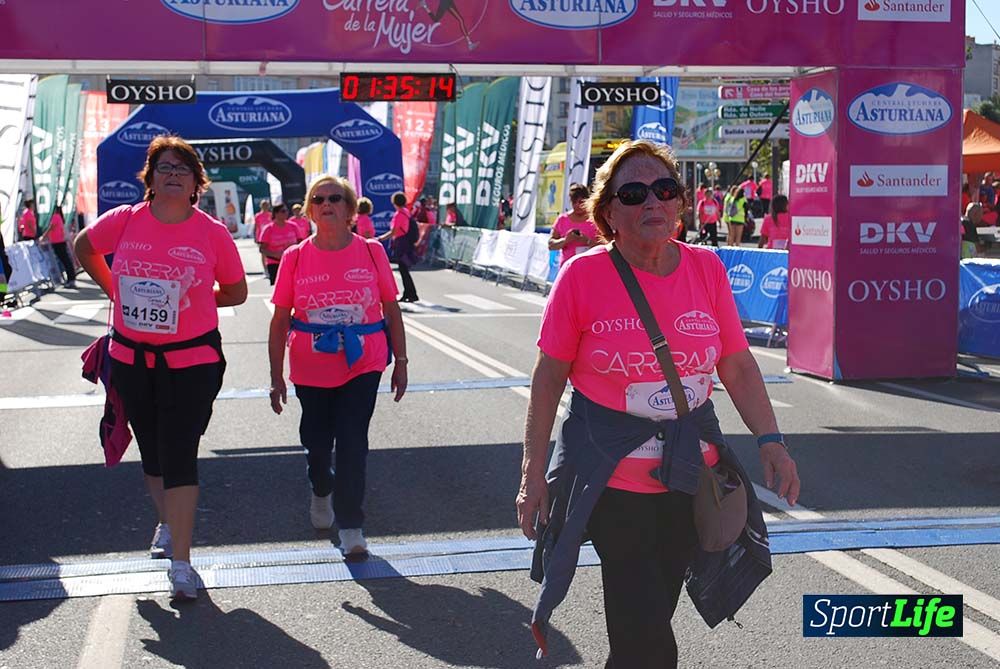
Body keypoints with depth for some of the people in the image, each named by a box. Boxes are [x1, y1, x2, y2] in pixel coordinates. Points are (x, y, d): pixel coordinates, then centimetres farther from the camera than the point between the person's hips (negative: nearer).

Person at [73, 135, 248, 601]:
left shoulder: (212, 233, -9)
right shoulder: (123, 221, -5)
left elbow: (237, 291, 4)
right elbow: (83, 247, 16)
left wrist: (189, 299, -2)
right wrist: (117, 293, 10)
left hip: (192, 361, -3)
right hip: (131, 358, 3)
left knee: (179, 456, -7)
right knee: (151, 453, 18)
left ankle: (180, 562, -3)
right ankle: (167, 523, 44)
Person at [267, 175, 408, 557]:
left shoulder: (371, 252, -4)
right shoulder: (295, 258, -4)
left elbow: (391, 309, 3)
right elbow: (280, 320, -1)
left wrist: (400, 361, 3)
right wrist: (277, 377, -2)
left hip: (362, 366, -1)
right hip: (311, 370, 1)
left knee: (352, 443, -6)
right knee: (316, 441, 15)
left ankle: (350, 526, 6)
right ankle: (321, 493, 46)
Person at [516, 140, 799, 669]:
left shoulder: (707, 268, -1)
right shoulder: (582, 275, -11)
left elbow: (738, 365, 6)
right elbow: (548, 378, -5)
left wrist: (770, 440, -6)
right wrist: (534, 475, -6)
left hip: (690, 478, 4)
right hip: (611, 480, -4)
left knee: (652, 620, 18)